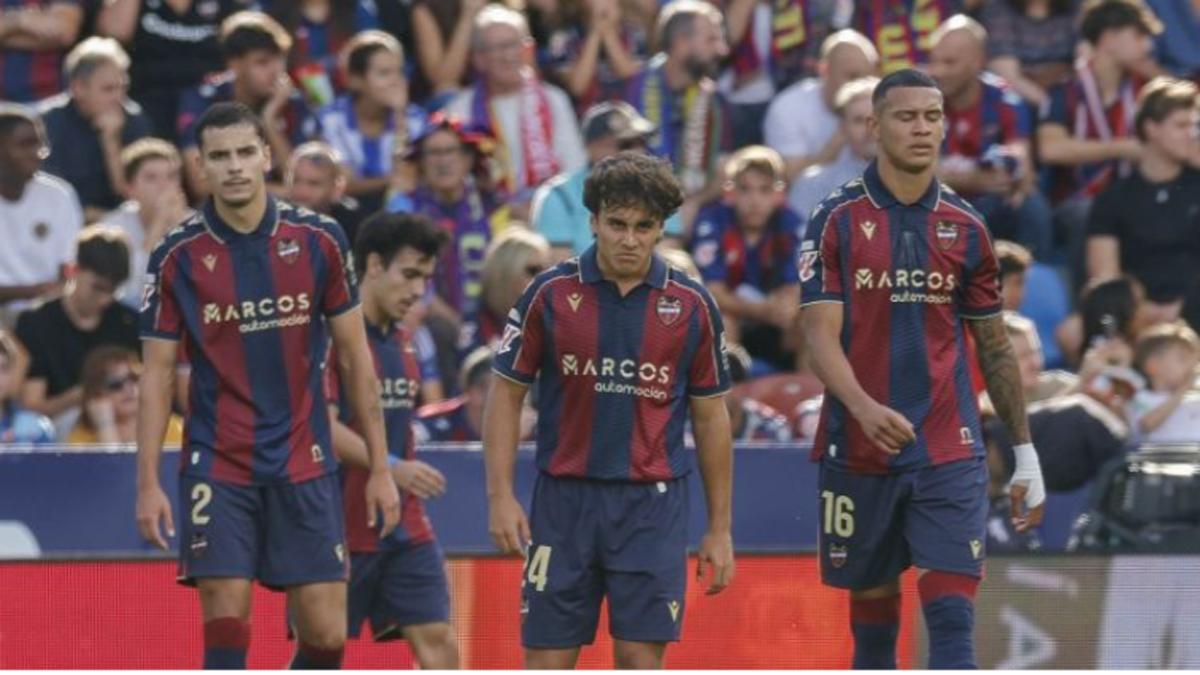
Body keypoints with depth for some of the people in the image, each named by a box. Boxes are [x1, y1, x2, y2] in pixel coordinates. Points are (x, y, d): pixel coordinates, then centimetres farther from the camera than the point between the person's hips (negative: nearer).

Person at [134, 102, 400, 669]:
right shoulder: (178, 258, -3)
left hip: (305, 467, 1)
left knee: (325, 633, 0)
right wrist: (148, 483, -6)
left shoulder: (319, 240, 0)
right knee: (226, 627, -9)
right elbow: (157, 374, 1)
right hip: (218, 468, -1)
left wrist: (380, 468, 4)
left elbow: (354, 357, 7)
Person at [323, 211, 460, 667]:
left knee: (439, 645, -2)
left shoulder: (402, 341, 14)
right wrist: (390, 466, -30)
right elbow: (321, 425, -20)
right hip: (342, 530, -7)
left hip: (405, 530, 7)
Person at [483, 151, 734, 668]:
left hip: (653, 505, 0)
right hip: (563, 498, 0)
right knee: (547, 659, 1)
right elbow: (506, 393, 5)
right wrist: (501, 496, -4)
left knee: (641, 660, -4)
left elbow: (711, 416, 8)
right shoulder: (550, 294, 0)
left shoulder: (692, 306, 2)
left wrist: (720, 527, 7)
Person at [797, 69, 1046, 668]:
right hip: (859, 454, -1)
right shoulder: (837, 221, -1)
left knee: (952, 619, -10)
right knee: (872, 614, 8)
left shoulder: (966, 228, 7)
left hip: (949, 455, 1)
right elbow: (820, 336, -7)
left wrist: (1026, 456, 12)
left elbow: (994, 349, 13)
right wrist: (866, 409, -25)